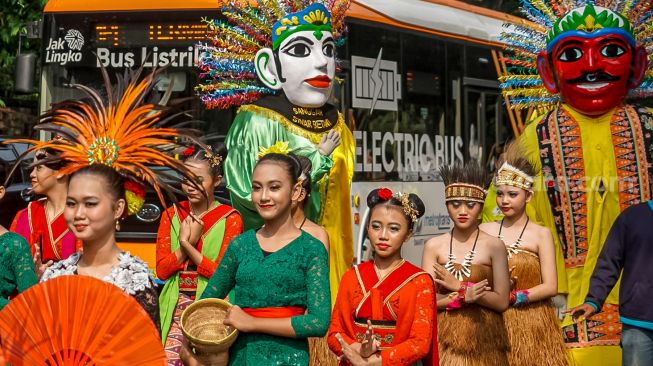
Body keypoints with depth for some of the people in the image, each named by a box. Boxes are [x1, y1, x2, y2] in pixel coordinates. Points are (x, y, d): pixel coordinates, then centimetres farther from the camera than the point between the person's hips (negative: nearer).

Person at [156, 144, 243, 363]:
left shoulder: (230, 219, -4)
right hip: (175, 306, 3)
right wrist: (186, 241, -11)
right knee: (168, 360, -10)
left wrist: (187, 244, -14)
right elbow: (162, 270, 2)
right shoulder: (172, 215, 8)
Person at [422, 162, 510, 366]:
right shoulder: (434, 246, 0)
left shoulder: (494, 246, -4)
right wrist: (463, 296, -18)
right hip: (444, 339, 1)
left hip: (483, 339, -1)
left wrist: (459, 287, -13)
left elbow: (502, 302, -8)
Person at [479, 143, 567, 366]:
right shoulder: (485, 230, 1)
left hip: (532, 323, -1)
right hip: (493, 322, 1)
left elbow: (550, 287, -9)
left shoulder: (541, 234, -4)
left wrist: (513, 297, -18)